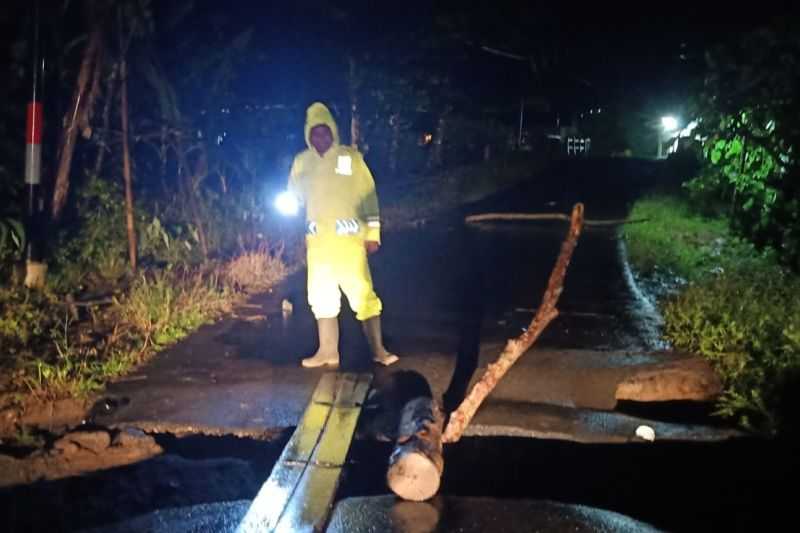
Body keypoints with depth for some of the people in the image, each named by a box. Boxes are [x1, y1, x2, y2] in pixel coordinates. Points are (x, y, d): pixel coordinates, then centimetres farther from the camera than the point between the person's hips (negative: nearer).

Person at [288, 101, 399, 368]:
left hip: (348, 237, -4)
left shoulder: (350, 156, 1)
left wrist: (373, 233, -3)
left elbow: (368, 195, 0)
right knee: (322, 296, 8)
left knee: (362, 293, -8)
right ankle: (328, 351, 18)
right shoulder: (302, 161, 9)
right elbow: (294, 197, 19)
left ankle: (378, 349, -2)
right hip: (317, 239, 4)